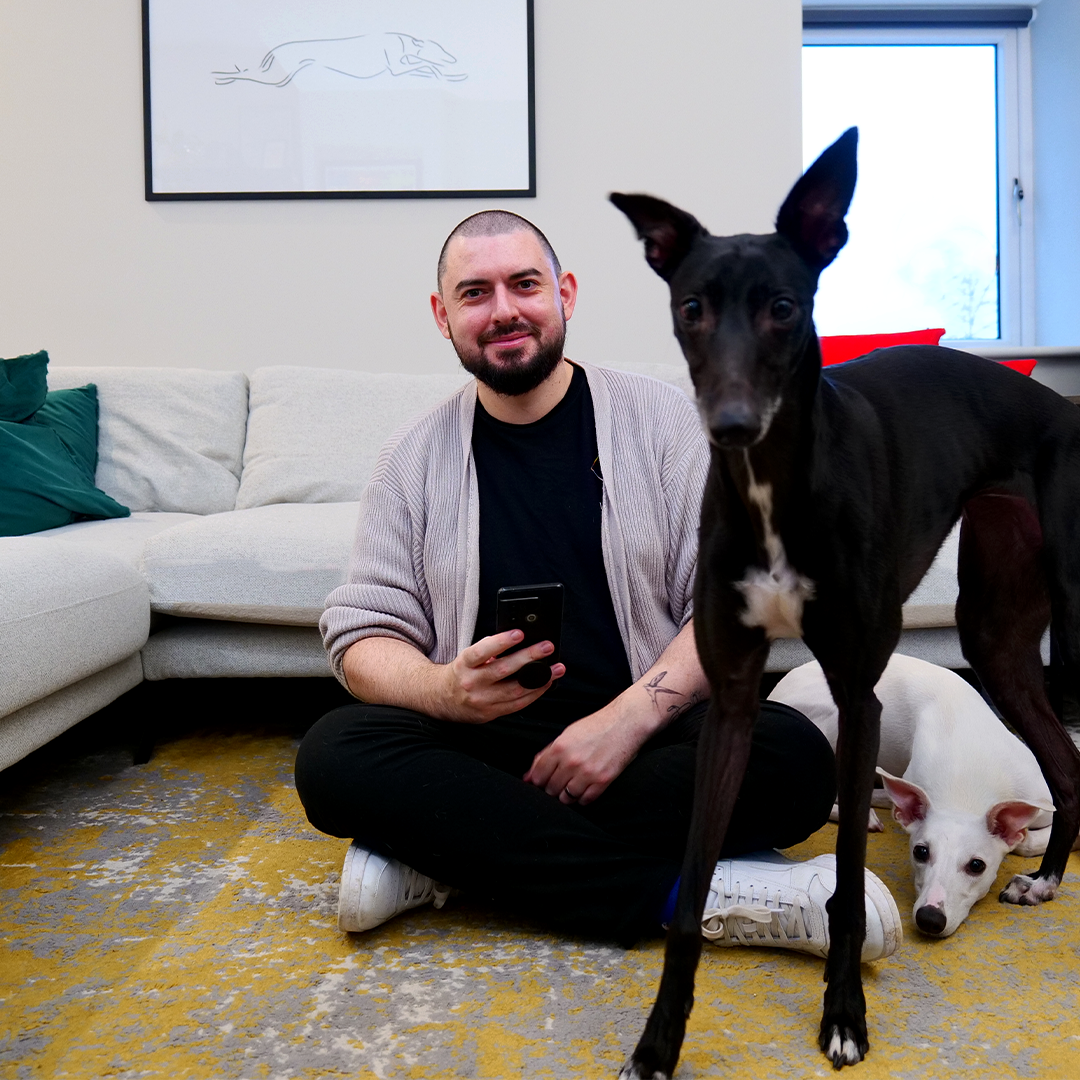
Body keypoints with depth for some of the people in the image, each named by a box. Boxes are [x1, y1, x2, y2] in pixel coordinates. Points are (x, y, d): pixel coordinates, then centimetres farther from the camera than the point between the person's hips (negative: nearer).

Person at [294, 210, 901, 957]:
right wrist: (446, 690, -21)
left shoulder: (660, 420, 3)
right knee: (334, 755, -27)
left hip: (646, 735, 0)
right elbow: (363, 637, 2)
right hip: (484, 746, 1)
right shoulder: (414, 460, 7)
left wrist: (630, 715, -19)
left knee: (794, 757, -29)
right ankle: (683, 895, -28)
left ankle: (444, 854, -23)